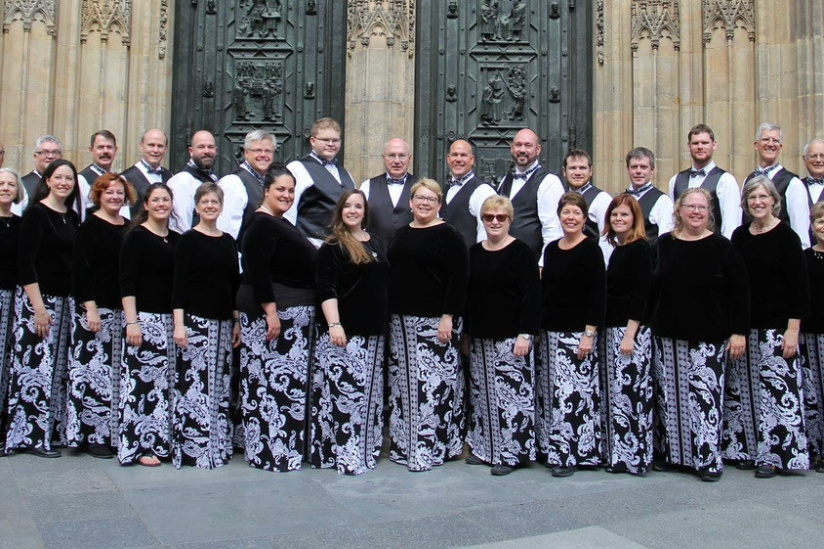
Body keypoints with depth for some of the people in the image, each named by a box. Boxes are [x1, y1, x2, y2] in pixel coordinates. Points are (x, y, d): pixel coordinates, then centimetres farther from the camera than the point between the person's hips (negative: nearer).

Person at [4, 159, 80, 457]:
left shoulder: (72, 217, 11)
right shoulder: (35, 213, -8)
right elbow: (25, 262, -14)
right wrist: (39, 307, -18)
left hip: (66, 299, 7)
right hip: (37, 300, -7)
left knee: (59, 368, 10)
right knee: (36, 366, -4)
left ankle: (54, 430, 19)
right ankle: (32, 435, 7)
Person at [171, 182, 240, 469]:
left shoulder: (228, 241, 13)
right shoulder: (189, 239, -1)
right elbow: (179, 284, -7)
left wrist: (237, 322, 12)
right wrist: (179, 324, -14)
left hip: (224, 322, 5)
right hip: (196, 320, -5)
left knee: (221, 386, 8)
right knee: (194, 383, -7)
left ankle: (218, 445, 16)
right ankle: (192, 448, 2)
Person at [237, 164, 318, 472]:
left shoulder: (281, 224, 18)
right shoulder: (261, 225, -12)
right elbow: (257, 272, -21)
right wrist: (271, 312, -26)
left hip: (295, 313, 10)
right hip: (272, 310, -10)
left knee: (289, 380, 13)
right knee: (273, 379, -7)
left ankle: (287, 446, 22)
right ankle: (272, 453, -1)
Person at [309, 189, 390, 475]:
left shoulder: (376, 244, 17)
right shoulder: (332, 247, -2)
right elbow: (326, 289, -11)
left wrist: (385, 320, 21)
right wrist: (334, 324, -21)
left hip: (373, 331, 7)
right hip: (343, 331, -6)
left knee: (369, 392, 10)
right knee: (341, 390, -9)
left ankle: (365, 449, 20)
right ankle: (341, 452, -1)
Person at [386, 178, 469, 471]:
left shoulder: (448, 235, -5)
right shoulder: (400, 234, 16)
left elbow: (458, 278, -11)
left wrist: (449, 317, -19)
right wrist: (388, 314, 14)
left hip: (434, 322, -7)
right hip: (400, 320, 7)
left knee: (433, 384, -7)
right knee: (401, 384, 10)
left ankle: (431, 449, 3)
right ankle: (403, 446, 21)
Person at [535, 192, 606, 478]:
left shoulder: (590, 250, -7)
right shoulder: (551, 249, 12)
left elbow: (597, 294, -12)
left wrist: (589, 333, -17)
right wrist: (537, 327, 14)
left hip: (577, 333, -7)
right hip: (549, 332, 7)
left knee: (572, 392, -7)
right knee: (550, 393, 10)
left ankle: (572, 453, 4)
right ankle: (552, 449, 22)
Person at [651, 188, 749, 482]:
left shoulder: (721, 247, -2)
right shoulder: (663, 245, 7)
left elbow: (740, 292, -2)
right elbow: (651, 289, 12)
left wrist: (739, 332, -7)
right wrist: (650, 325, 9)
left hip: (708, 338, -3)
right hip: (667, 336, 4)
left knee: (705, 396, -6)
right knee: (668, 396, 9)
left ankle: (709, 459, 4)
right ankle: (669, 452, 21)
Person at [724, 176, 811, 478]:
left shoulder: (785, 236, -4)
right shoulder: (739, 236, 10)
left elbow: (799, 285, -7)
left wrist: (793, 329, -13)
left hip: (775, 327, -5)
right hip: (743, 325, 5)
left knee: (776, 389, -5)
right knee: (743, 390, 8)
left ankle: (774, 454, 6)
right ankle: (749, 450, 19)